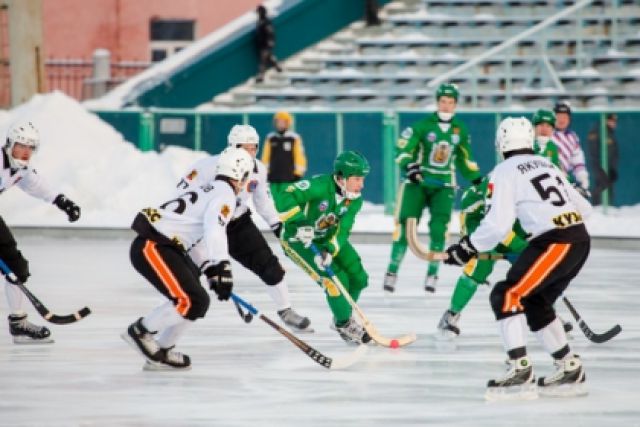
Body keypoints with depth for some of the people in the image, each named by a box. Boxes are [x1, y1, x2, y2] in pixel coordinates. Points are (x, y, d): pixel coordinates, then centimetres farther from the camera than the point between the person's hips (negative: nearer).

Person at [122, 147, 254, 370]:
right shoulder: (225, 193, -8)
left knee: (198, 301, 13)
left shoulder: (209, 191, 23)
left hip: (160, 246, 10)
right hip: (152, 248, -10)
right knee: (191, 302, -17)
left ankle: (162, 353, 19)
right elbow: (214, 232, -25)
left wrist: (211, 269, 36)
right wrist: (222, 270, -32)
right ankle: (139, 331, -2)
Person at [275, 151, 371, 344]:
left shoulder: (355, 200, -12)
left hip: (328, 238, 7)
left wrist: (330, 251, -35)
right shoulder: (320, 186, -32)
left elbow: (342, 231, -18)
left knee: (358, 277, 3)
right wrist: (301, 222, -50)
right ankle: (344, 325, 2)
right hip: (298, 240, -7)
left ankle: (343, 315, 29)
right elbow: (285, 199, -38)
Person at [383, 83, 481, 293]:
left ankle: (432, 275, -2)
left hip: (443, 186, 3)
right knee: (406, 226, -6)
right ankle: (392, 272, 4)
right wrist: (409, 165, -31)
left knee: (439, 227, -11)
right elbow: (403, 150, -13)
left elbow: (464, 159, 18)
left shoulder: (460, 130, 6)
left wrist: (478, 179, 13)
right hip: (418, 182, -3)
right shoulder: (423, 126, -9)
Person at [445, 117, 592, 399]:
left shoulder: (504, 172, -2)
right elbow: (583, 207, 25)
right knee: (535, 303, 21)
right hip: (580, 240, 8)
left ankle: (520, 372, -19)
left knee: (507, 296, -8)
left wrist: (467, 248, -2)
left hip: (555, 243, -8)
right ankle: (570, 371, 23)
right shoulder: (546, 165, 21)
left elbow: (497, 224, -12)